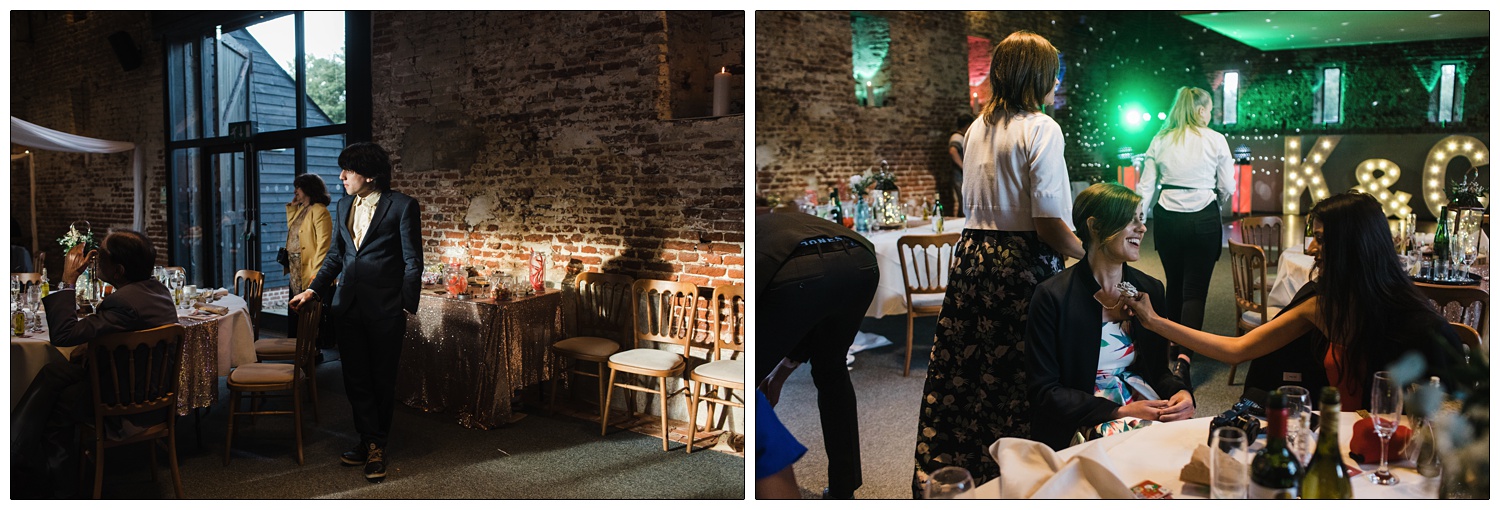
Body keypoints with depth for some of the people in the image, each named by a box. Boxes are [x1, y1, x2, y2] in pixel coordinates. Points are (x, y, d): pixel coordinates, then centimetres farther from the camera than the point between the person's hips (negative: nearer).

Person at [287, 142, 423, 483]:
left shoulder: (402, 206, -8)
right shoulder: (345, 205, 10)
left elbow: (412, 262, -7)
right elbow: (335, 255, 19)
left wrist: (407, 308, -9)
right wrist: (314, 290, 10)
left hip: (384, 308, -6)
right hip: (348, 306, 6)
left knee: (382, 381, 6)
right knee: (355, 378, 6)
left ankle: (375, 446, 19)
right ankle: (372, 445, 16)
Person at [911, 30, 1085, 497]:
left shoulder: (977, 128, 11)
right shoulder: (1041, 128, -10)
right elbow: (1049, 225, -16)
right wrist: (1091, 255, -3)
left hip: (971, 258, 7)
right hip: (1022, 266, -7)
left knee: (958, 375, 11)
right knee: (1016, 381, 2)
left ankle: (937, 477, 20)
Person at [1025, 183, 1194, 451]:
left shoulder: (1150, 289, 9)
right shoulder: (1052, 297, -9)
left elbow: (1158, 369, 17)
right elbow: (1043, 391, -10)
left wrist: (1180, 392, -8)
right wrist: (1119, 413, -19)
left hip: (1149, 408, 6)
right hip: (1082, 426, -6)